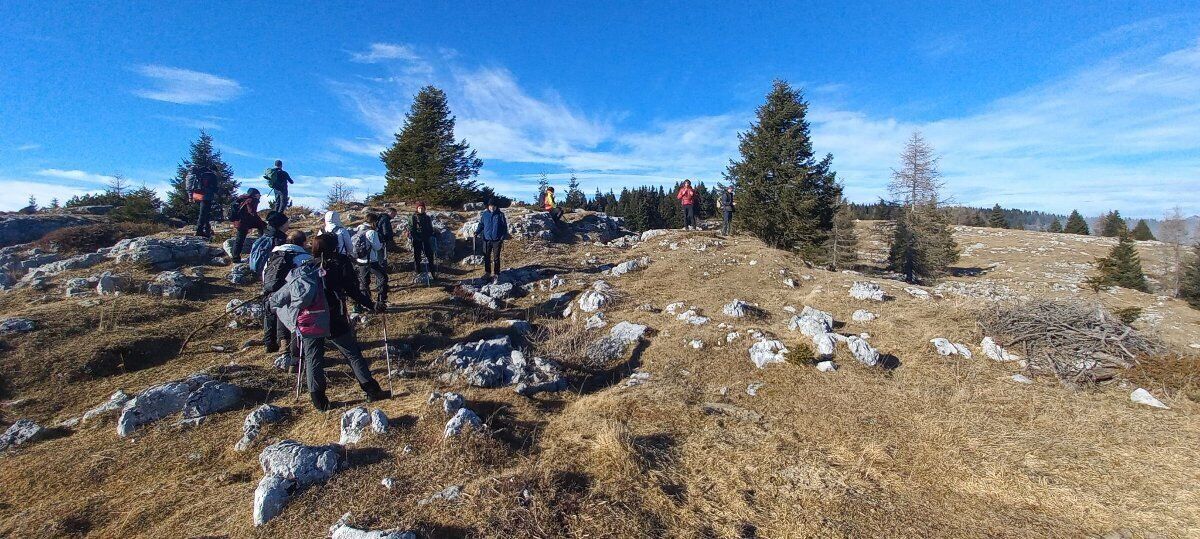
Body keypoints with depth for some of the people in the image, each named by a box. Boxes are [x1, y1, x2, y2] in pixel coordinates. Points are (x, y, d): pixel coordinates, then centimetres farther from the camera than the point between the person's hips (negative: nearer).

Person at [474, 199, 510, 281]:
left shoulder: (500, 215, -4)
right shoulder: (484, 214, 2)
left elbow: (504, 226, -1)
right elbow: (481, 224, 11)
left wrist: (503, 237, -9)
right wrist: (477, 232, -5)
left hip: (497, 240, -2)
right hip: (487, 239, 2)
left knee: (496, 258, 5)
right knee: (486, 257, 10)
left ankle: (496, 274, 16)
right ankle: (487, 273, 23)